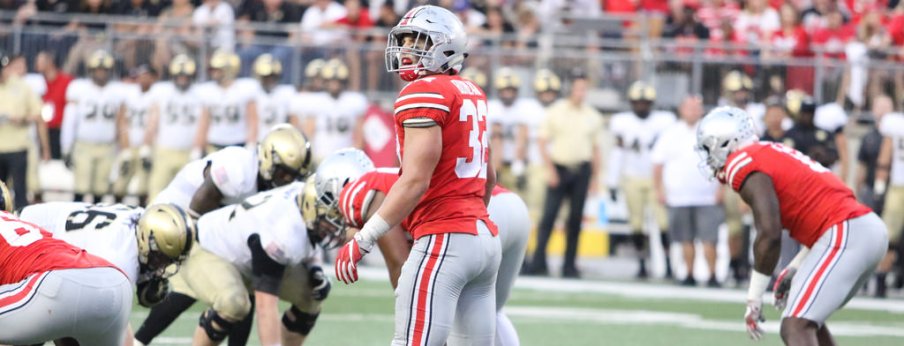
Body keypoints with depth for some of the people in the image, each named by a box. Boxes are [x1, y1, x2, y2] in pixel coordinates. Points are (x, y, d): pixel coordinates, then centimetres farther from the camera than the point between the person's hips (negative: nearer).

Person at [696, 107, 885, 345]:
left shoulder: (743, 167, -6)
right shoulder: (773, 153, 23)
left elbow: (769, 235, -16)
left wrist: (754, 298, -8)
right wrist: (794, 269, 25)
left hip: (846, 236, -10)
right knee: (808, 321, 26)